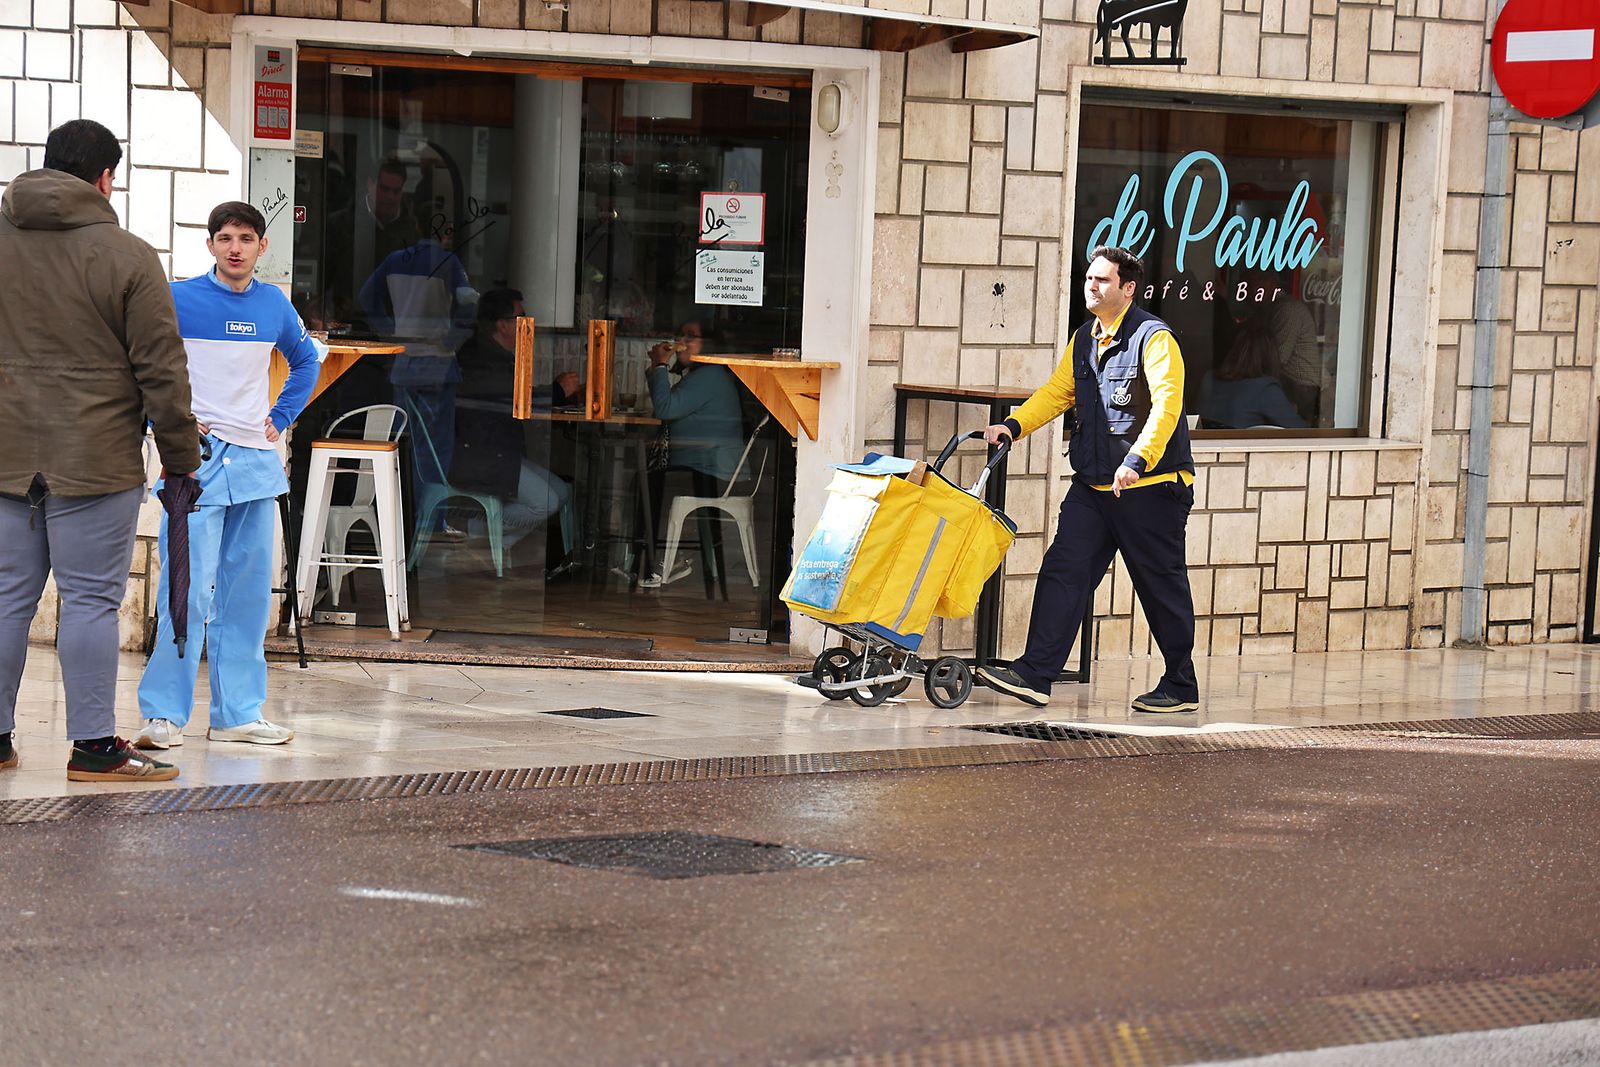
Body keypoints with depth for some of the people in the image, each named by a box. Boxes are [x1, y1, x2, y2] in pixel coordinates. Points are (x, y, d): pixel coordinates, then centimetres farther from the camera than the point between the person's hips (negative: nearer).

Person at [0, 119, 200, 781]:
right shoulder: (126, 256, -8)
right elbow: (161, 369, -6)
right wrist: (182, 456, 3)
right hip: (94, 460, -4)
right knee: (91, 600, -1)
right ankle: (95, 746, 1)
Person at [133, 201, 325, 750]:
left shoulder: (274, 305, 10)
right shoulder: (179, 299, -4)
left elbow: (307, 359, 27)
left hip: (256, 462, 5)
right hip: (197, 458, -5)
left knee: (248, 593, 7)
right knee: (189, 590, -11)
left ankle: (238, 712, 14)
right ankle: (164, 714, -5)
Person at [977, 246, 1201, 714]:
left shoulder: (1154, 338, -11)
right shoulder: (1084, 340, 13)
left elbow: (1166, 406, -22)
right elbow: (1057, 392, 21)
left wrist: (1137, 459, -33)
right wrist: (1013, 426, 5)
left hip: (1150, 486, -7)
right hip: (1093, 483, 7)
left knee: (1162, 586, 3)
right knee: (1062, 570, -3)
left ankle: (1181, 687, 15)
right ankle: (1034, 676, -6)